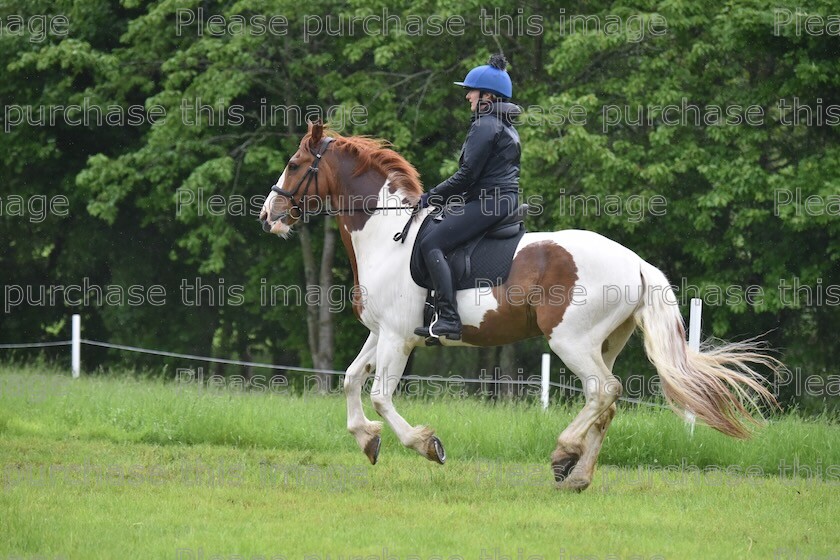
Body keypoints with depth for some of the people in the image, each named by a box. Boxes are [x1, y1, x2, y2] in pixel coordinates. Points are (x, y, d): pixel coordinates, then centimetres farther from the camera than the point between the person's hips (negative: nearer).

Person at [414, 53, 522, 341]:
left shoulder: (485, 125, -11)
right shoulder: (508, 127, 21)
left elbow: (467, 175, -16)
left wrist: (430, 198, -7)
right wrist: (453, 197, 24)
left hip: (488, 202, -11)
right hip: (507, 199, 11)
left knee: (432, 244, -18)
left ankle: (448, 318, -31)